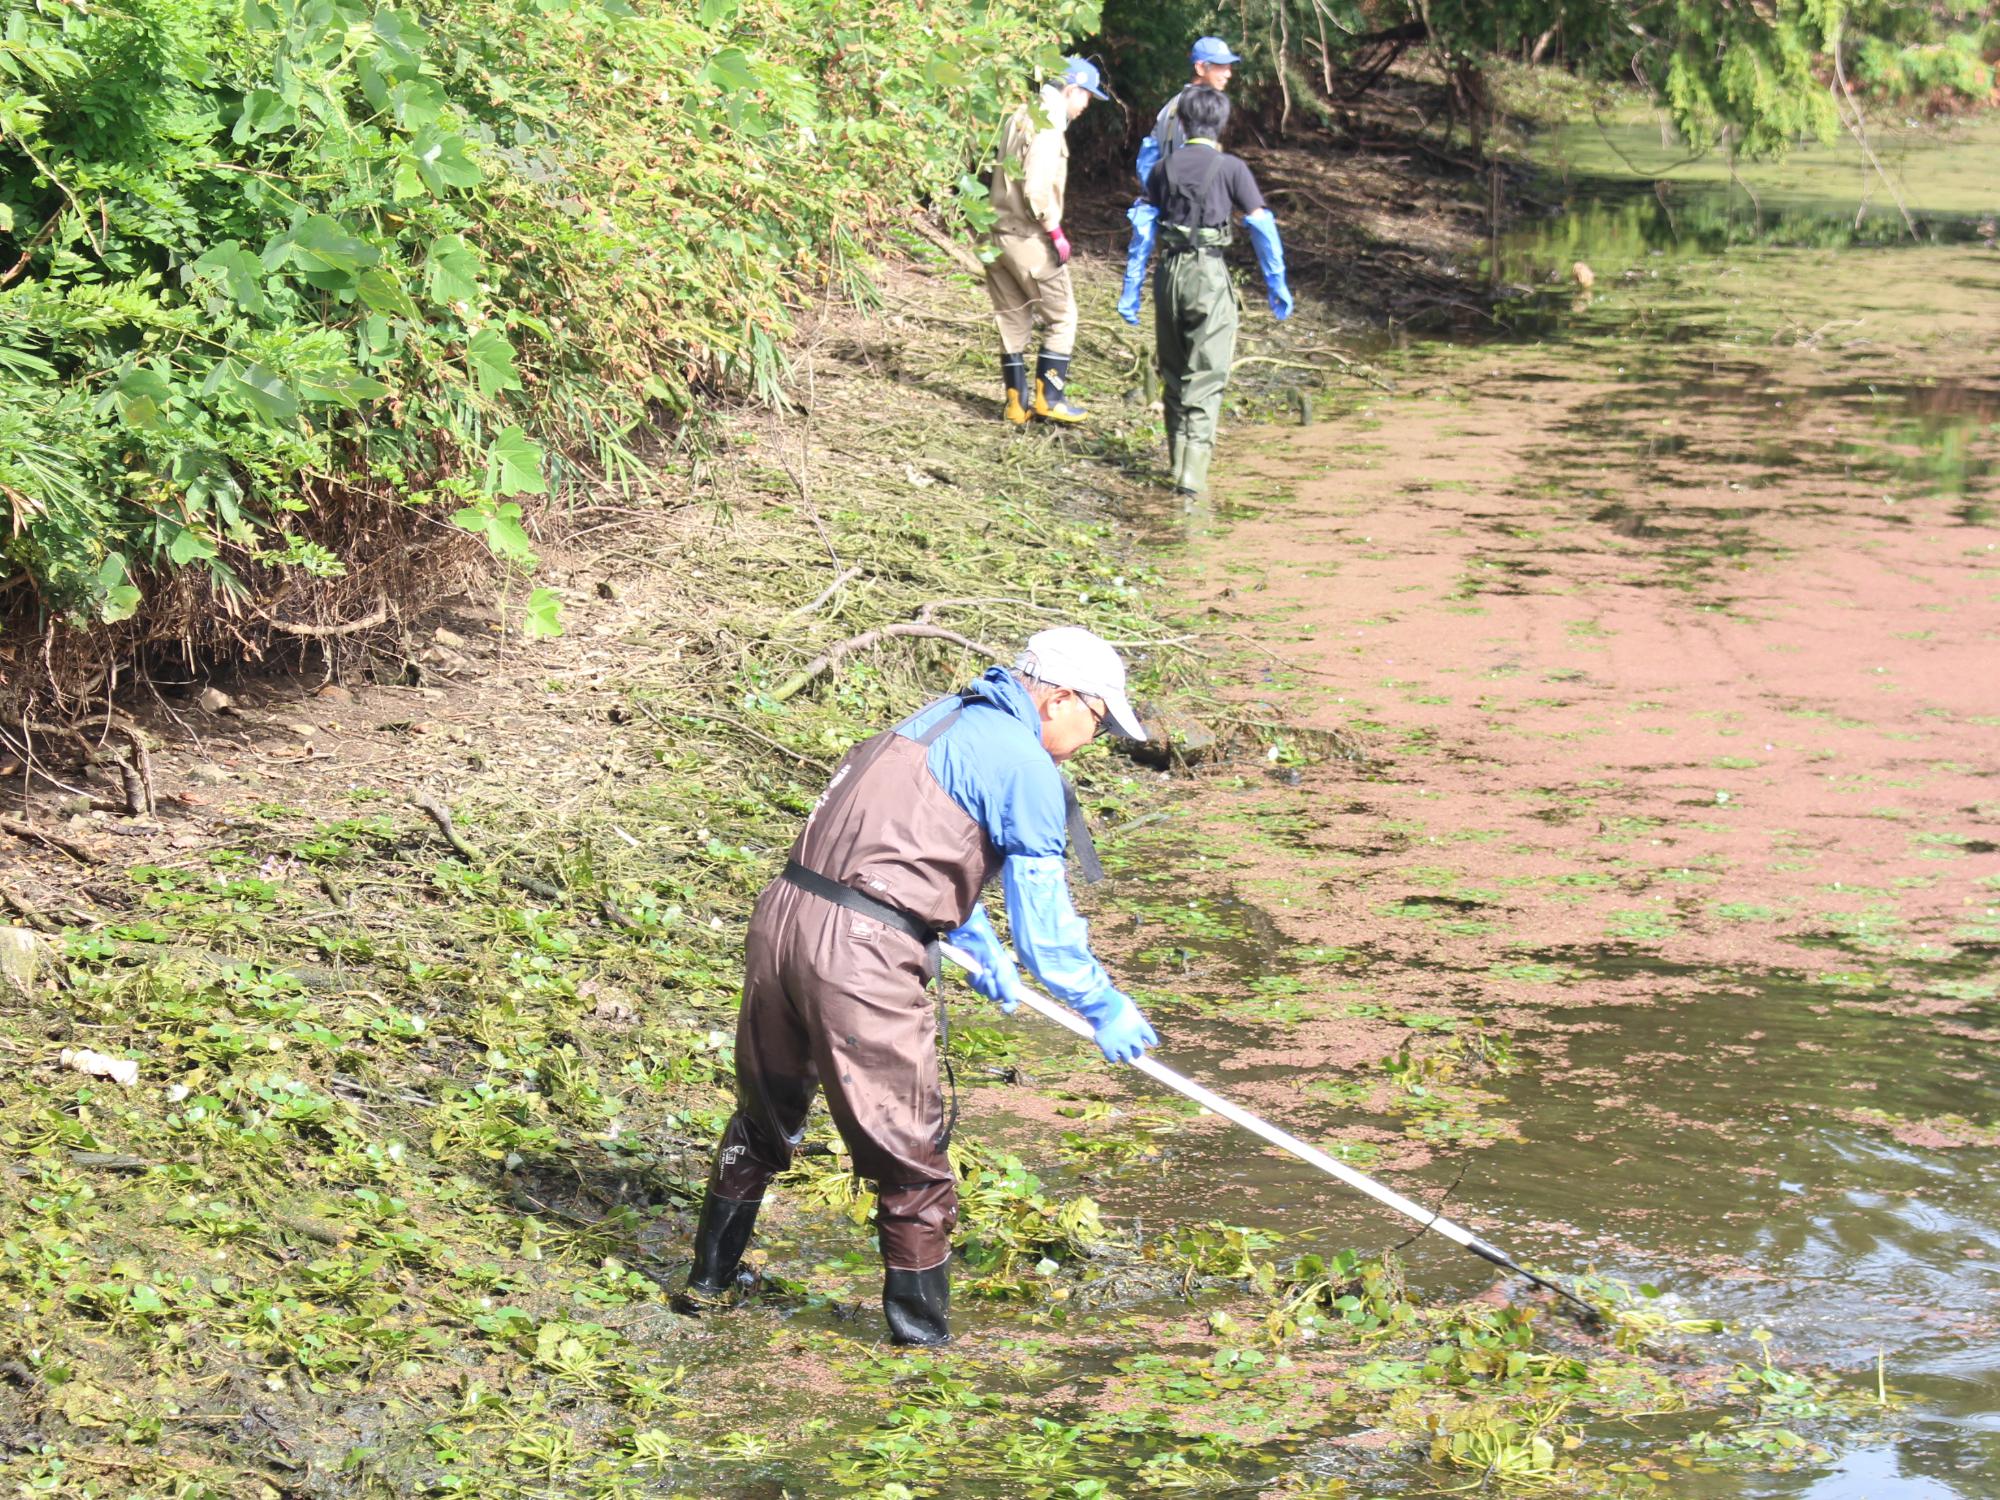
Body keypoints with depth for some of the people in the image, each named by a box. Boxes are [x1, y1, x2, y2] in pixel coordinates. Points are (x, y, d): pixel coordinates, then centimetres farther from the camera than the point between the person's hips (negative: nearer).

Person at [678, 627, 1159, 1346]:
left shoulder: (943, 717, 22)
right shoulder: (1025, 767, -5)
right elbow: (1045, 927, -4)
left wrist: (981, 949, 46)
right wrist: (1106, 1008, 11)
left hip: (783, 916, 9)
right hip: (861, 957, -9)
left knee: (764, 1116, 26)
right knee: (909, 1153, 5)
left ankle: (709, 1279, 40)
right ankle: (921, 1335, 14)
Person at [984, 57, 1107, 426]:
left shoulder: (1023, 117, 14)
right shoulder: (1047, 127, -16)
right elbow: (1037, 188, -25)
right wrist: (1055, 232, -15)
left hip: (999, 233, 9)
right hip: (1029, 239, -9)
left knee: (1013, 320, 13)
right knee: (1061, 317, 3)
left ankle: (1016, 400, 16)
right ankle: (1049, 396, 2)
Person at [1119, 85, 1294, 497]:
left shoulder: (1164, 169, 7)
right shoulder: (1230, 168, -3)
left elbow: (1142, 230, 7)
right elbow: (1262, 227, -5)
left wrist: (1131, 289, 11)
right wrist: (1277, 286, 1)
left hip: (1169, 273, 4)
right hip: (1209, 275, -4)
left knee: (1173, 370, 18)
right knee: (1206, 376, -4)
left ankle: (1179, 458, 27)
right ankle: (1193, 470, -16)